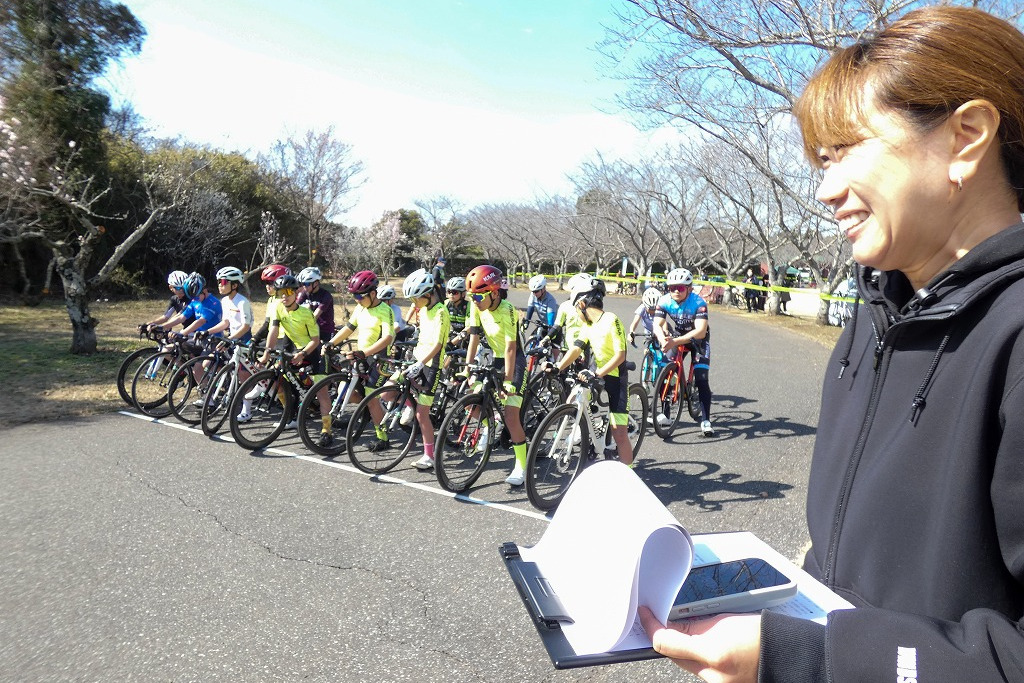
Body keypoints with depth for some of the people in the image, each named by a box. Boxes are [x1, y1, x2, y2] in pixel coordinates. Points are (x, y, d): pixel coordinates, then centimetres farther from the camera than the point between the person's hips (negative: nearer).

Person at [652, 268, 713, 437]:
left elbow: (700, 331, -42)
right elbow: (657, 325, -31)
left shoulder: (698, 303, -31)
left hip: (697, 339, -3)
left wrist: (675, 342, -54)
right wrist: (663, 341, -54)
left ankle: (706, 420, -6)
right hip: (674, 338, 3)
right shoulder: (664, 301, -21)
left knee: (701, 380, -15)